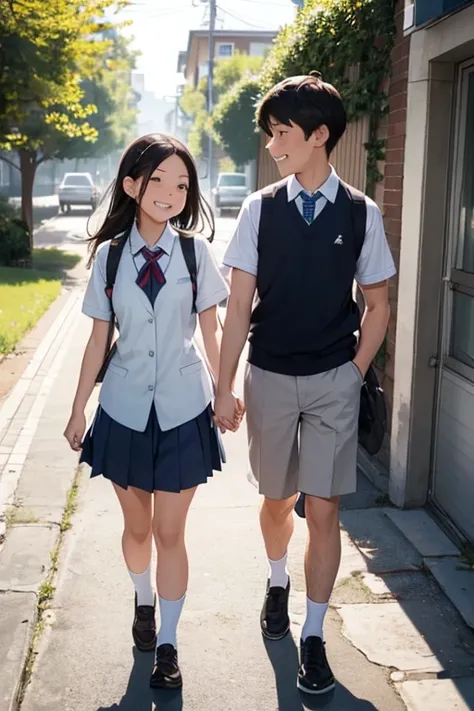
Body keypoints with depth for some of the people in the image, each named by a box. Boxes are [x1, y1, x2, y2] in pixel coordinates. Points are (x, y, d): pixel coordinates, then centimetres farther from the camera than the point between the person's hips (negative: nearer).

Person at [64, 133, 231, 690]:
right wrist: (79, 409, 5)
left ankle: (167, 644, 23)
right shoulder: (108, 254, -3)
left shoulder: (195, 251, -6)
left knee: (170, 533, 6)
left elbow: (211, 331, 0)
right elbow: (98, 338, 2)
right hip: (125, 408, 2)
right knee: (137, 527, 17)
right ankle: (144, 601, 46)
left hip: (182, 408, -1)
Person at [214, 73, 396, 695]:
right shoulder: (258, 210, -1)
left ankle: (313, 637, 17)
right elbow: (239, 305, -2)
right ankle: (278, 584, 46)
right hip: (268, 378, 1)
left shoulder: (361, 214, -3)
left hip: (333, 381, -1)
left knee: (323, 509, 1)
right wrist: (224, 387, -3)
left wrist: (355, 374, -1)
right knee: (277, 498, 17)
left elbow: (378, 306, 5)